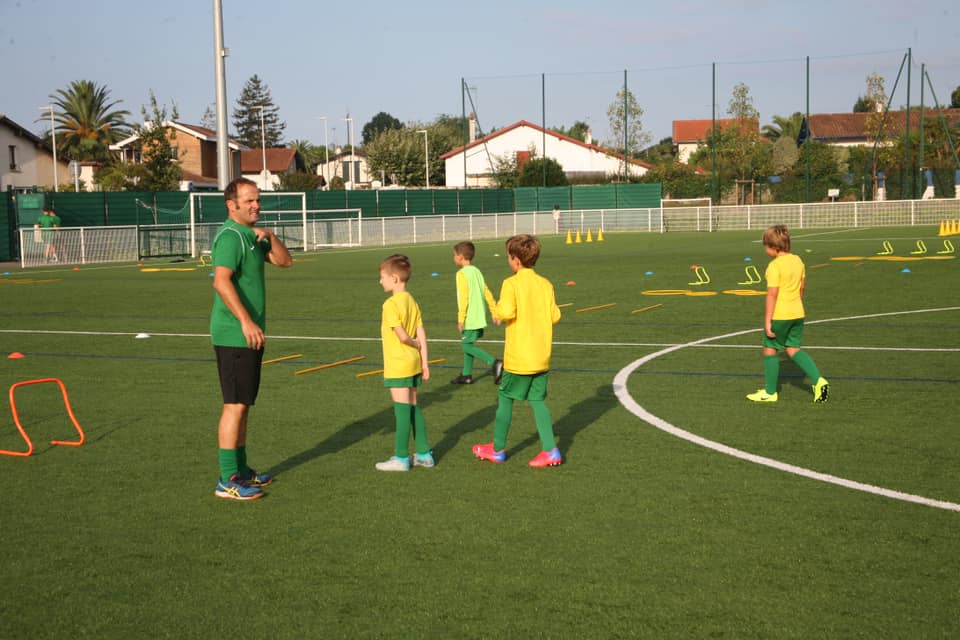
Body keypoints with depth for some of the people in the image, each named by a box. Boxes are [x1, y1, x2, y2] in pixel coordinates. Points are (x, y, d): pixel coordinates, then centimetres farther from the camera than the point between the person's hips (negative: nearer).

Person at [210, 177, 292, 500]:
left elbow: (285, 261, 16)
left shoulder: (251, 235, 16)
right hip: (234, 336, -10)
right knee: (235, 405, -8)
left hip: (249, 335, 10)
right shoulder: (230, 236, -15)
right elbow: (221, 282, -28)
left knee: (243, 404, 15)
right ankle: (228, 481, -4)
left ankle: (241, 470, 24)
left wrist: (269, 236, -2)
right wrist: (246, 321, -33)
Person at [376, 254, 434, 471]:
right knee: (413, 408, 14)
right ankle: (424, 454, 19)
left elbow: (401, 335, -21)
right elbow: (421, 334, 8)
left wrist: (415, 344, -2)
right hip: (413, 363, 8)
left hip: (398, 366, -8)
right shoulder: (412, 302, 9)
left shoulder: (391, 304, -16)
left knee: (402, 410, -4)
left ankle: (401, 459, 3)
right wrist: (424, 362, 9)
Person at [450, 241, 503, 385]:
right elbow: (487, 293, 14)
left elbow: (464, 297, -19)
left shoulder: (462, 273, -14)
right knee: (467, 344, 17)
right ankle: (466, 375, 22)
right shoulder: (477, 271, 12)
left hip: (470, 318, -9)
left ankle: (494, 362, -19)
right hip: (479, 316, 9)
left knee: (467, 345, -5)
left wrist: (461, 319, -18)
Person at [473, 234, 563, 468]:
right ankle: (551, 450, 4)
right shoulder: (545, 284, 3)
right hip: (542, 358, 5)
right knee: (538, 401, 11)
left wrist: (497, 313, -5)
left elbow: (507, 311, -26)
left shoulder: (511, 284, -13)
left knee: (505, 399, 10)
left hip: (518, 358, -5)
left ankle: (498, 449, 21)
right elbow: (555, 315, 2)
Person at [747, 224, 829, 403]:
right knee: (794, 349, 15)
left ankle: (770, 392, 17)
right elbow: (801, 287, 14)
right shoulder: (798, 260, 6)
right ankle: (818, 380, 0)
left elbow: (772, 295, -18)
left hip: (779, 315, -7)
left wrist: (767, 321, -15)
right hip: (797, 313, 7)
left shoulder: (774, 266, -17)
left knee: (770, 350, 8)